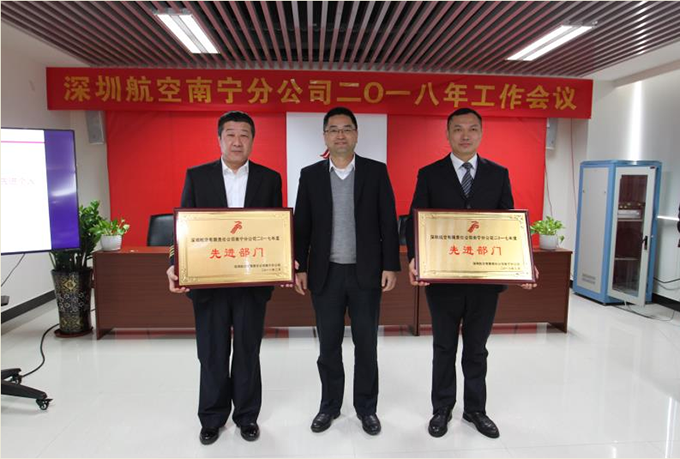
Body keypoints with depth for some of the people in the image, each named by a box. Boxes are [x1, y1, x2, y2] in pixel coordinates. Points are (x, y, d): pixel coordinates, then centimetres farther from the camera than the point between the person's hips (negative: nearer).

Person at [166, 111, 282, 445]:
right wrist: (175, 266, -13)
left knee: (248, 352, 13)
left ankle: (247, 415, 32)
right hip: (207, 281, 0)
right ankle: (212, 417, 32)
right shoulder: (197, 176, 3)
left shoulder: (269, 179, 3)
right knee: (212, 353, 13)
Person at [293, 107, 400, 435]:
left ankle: (366, 407, 28)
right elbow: (301, 226, 4)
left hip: (366, 272, -1)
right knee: (328, 345, 12)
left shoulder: (376, 172, 1)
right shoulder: (310, 175, 4)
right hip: (326, 273, 1)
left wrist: (390, 266, -6)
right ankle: (330, 405, 30)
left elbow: (388, 223, -1)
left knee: (366, 344, 10)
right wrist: (299, 268, -2)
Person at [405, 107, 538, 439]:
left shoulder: (498, 174, 4)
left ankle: (475, 409, 36)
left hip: (486, 278, 2)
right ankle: (441, 409, 32)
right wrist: (414, 259, -21)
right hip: (443, 278, -1)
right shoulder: (429, 174, -2)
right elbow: (415, 222, -4)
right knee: (444, 349, 14)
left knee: (476, 349, 17)